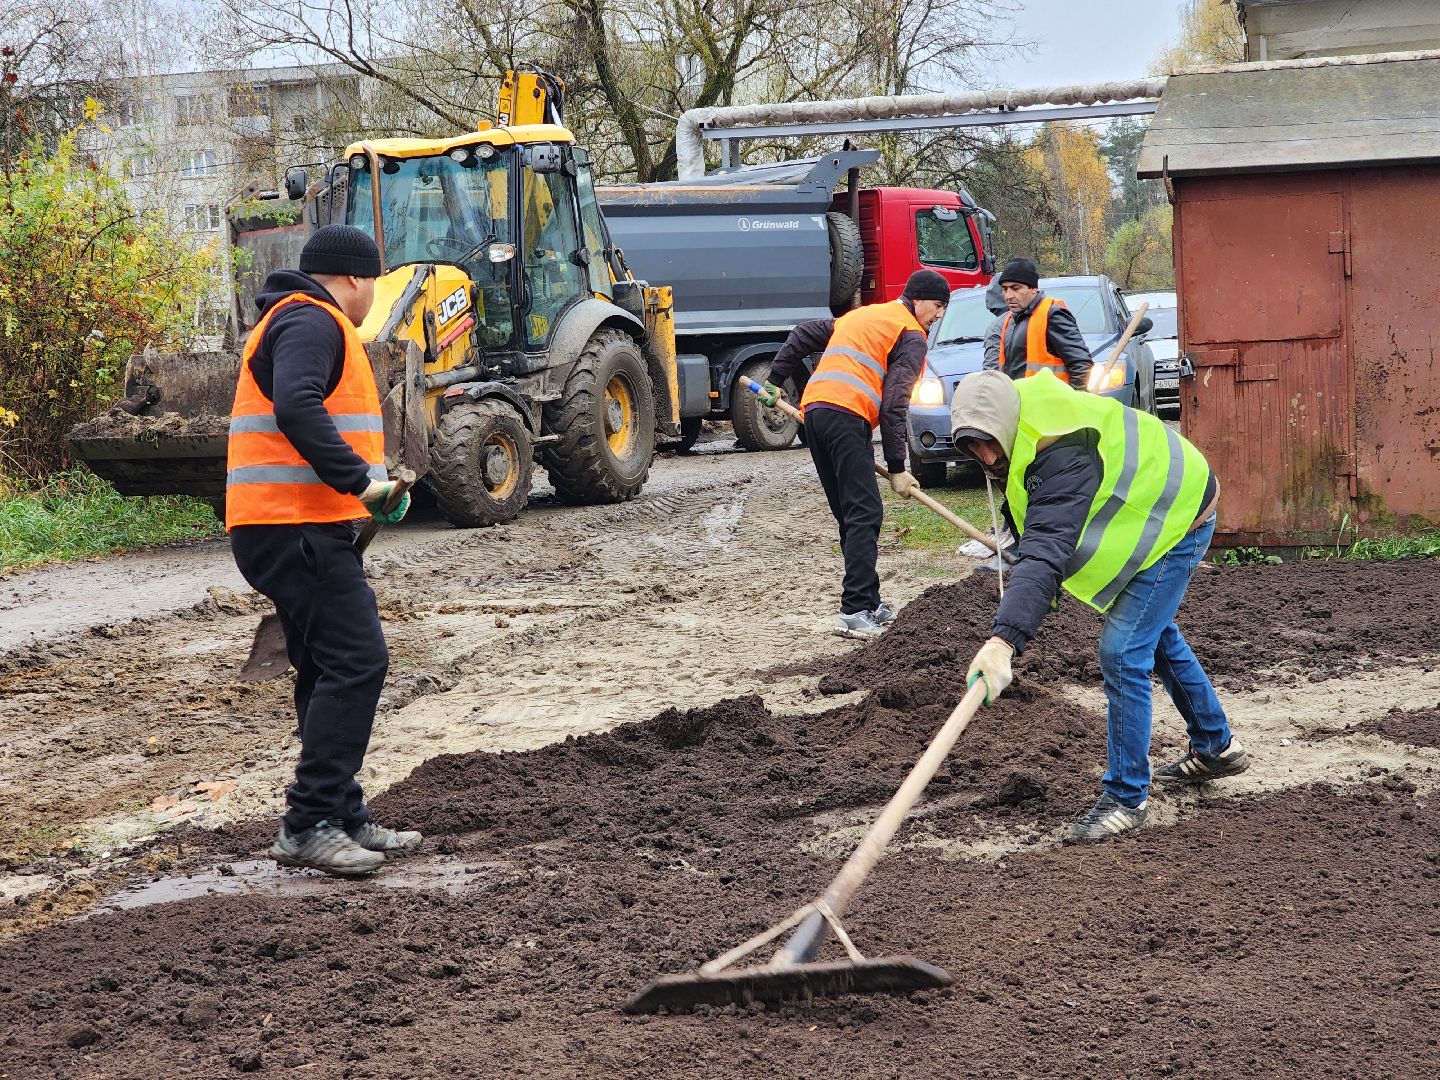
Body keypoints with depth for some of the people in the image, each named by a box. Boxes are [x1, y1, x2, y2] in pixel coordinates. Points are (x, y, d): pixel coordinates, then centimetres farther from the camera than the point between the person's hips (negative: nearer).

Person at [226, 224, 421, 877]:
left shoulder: (299, 322, 25)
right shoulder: (312, 322, -10)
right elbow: (296, 408, -26)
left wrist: (360, 488, 24)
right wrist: (360, 480, -26)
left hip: (299, 530, 11)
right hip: (298, 528, -11)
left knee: (329, 670, 13)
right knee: (356, 661, -14)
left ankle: (344, 820, 18)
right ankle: (307, 825, -14)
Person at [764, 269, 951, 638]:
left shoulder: (862, 315, 29)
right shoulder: (912, 336, 4)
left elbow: (803, 334, 28)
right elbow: (893, 405, -5)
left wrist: (775, 380, 31)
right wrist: (896, 468, -5)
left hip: (813, 408, 9)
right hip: (848, 416, -9)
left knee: (851, 513, 13)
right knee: (864, 514, -10)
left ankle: (868, 602, 18)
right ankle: (855, 611, -17)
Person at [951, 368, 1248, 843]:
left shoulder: (1062, 457, -40)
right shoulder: (1022, 405, -10)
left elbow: (1045, 553, -52)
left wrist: (1003, 640, -63)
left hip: (1177, 521, -11)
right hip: (1162, 505, 11)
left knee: (1122, 652, -16)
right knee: (1155, 635, 26)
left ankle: (1127, 798, -6)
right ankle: (1216, 747, 45)